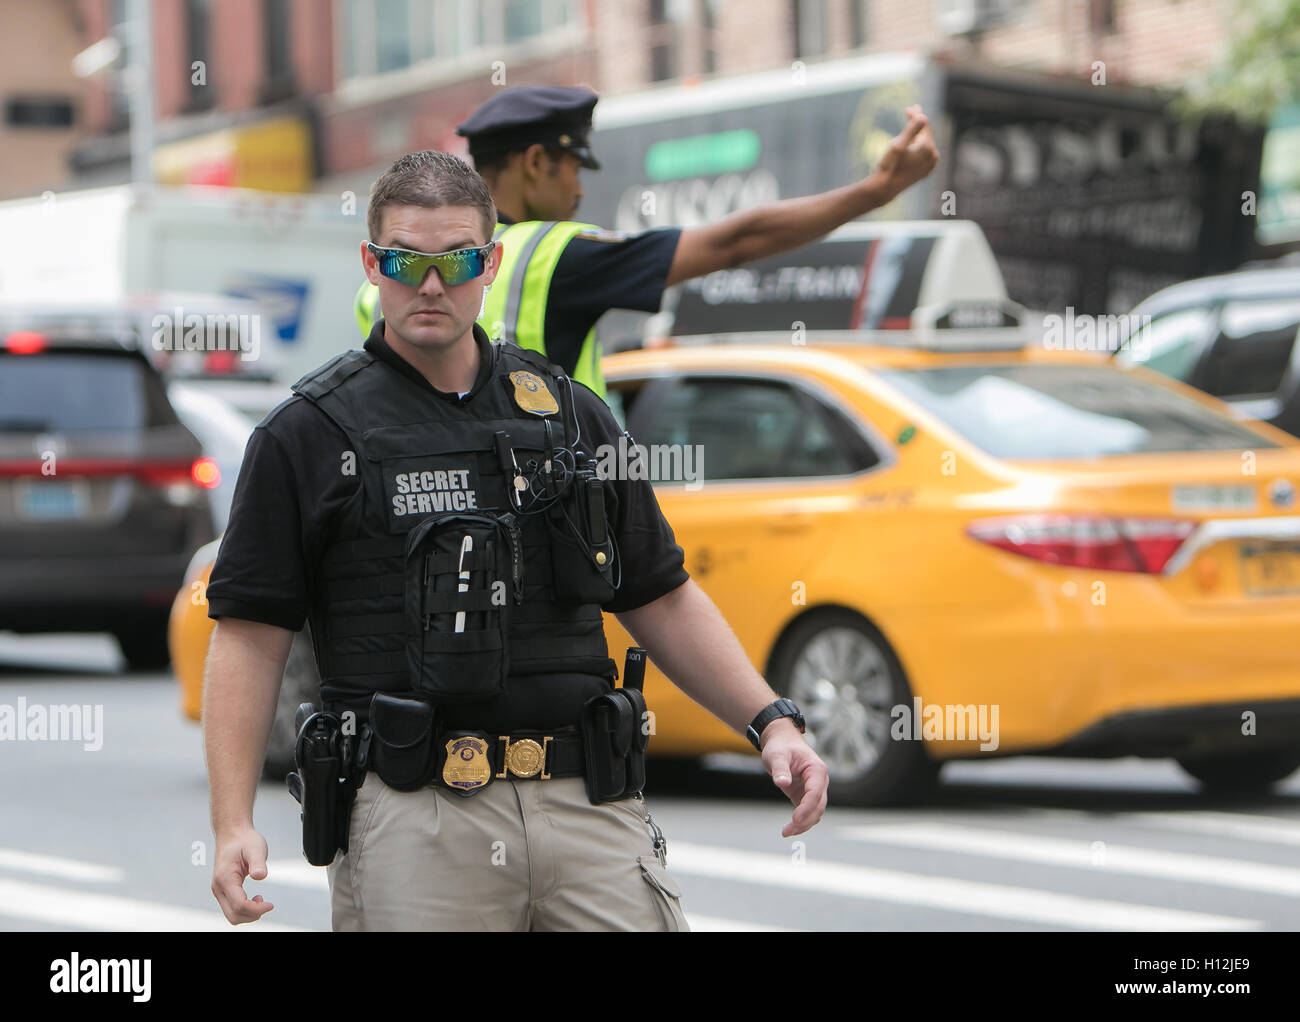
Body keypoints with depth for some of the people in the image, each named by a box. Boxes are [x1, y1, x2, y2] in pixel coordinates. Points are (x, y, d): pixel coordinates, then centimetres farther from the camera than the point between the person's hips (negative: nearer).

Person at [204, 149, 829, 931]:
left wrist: (772, 720, 7)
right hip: (413, 823, -3)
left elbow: (661, 600, 19)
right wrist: (234, 825, -9)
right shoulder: (308, 434, 4)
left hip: (589, 807, 3)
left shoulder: (571, 414, 15)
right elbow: (251, 637, 1)